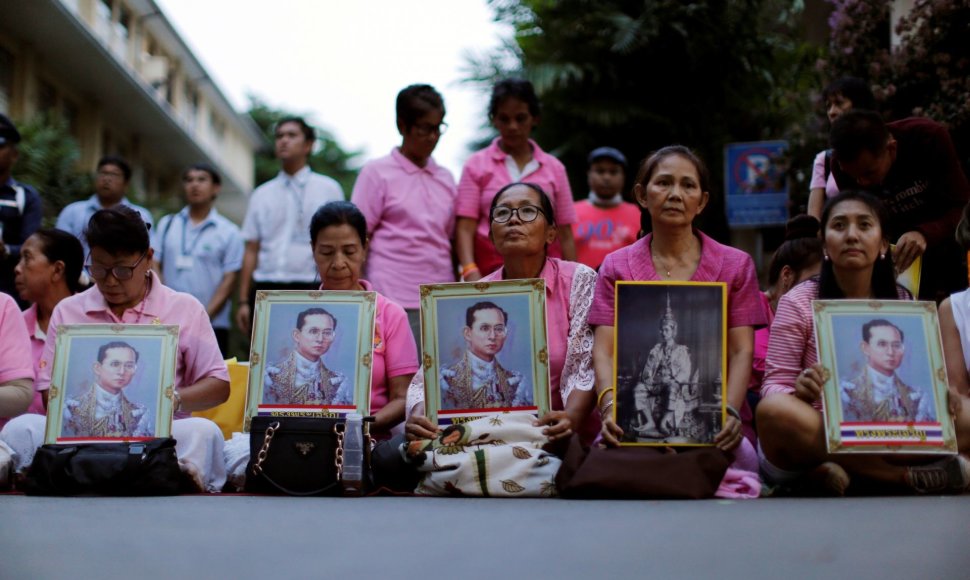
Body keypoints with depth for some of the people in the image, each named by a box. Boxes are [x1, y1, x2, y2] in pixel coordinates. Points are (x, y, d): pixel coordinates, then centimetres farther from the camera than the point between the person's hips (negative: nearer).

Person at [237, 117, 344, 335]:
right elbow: (251, 251, 13)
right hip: (266, 291, 3)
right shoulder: (261, 195, 15)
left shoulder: (328, 189, 6)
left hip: (310, 291, -3)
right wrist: (244, 301, 6)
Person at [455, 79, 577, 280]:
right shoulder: (477, 165, 8)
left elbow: (565, 235, 12)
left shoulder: (554, 168, 12)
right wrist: (470, 271, -17)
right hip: (491, 273, -1)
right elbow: (465, 228, -1)